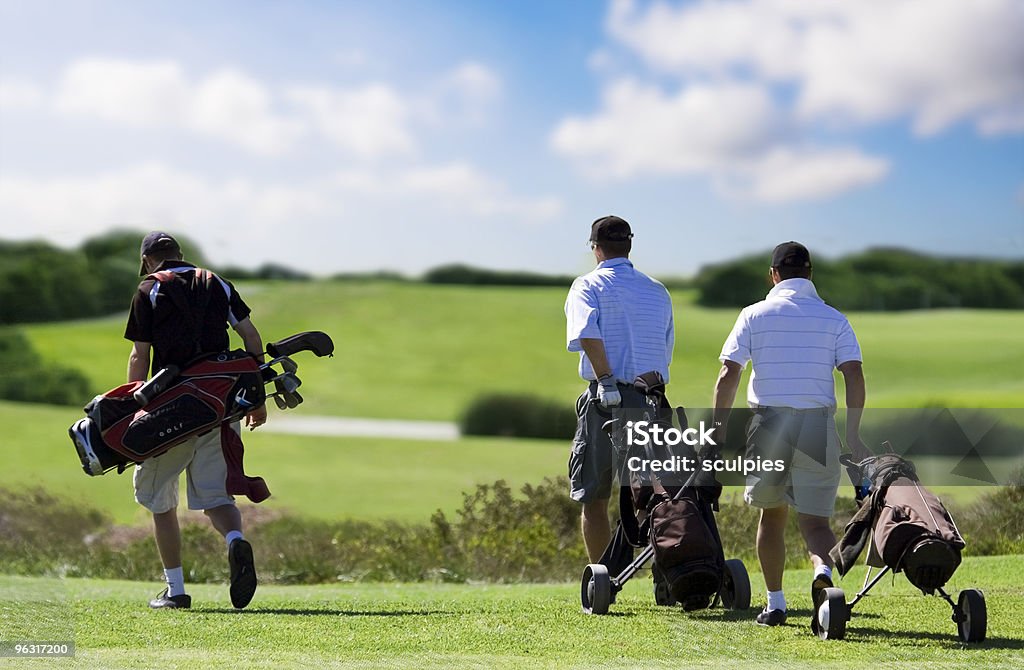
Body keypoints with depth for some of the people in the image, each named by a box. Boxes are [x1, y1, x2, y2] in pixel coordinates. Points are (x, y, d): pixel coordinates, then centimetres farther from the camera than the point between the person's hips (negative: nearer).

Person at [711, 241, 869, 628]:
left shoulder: (755, 315, 4)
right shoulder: (834, 319, 7)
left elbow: (728, 376, -2)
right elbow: (854, 376, -3)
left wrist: (719, 430, 5)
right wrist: (852, 434, 1)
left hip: (768, 422, 0)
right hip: (818, 425, 0)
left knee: (772, 514, 16)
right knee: (814, 520, 2)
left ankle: (775, 603, 17)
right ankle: (823, 570, -29)